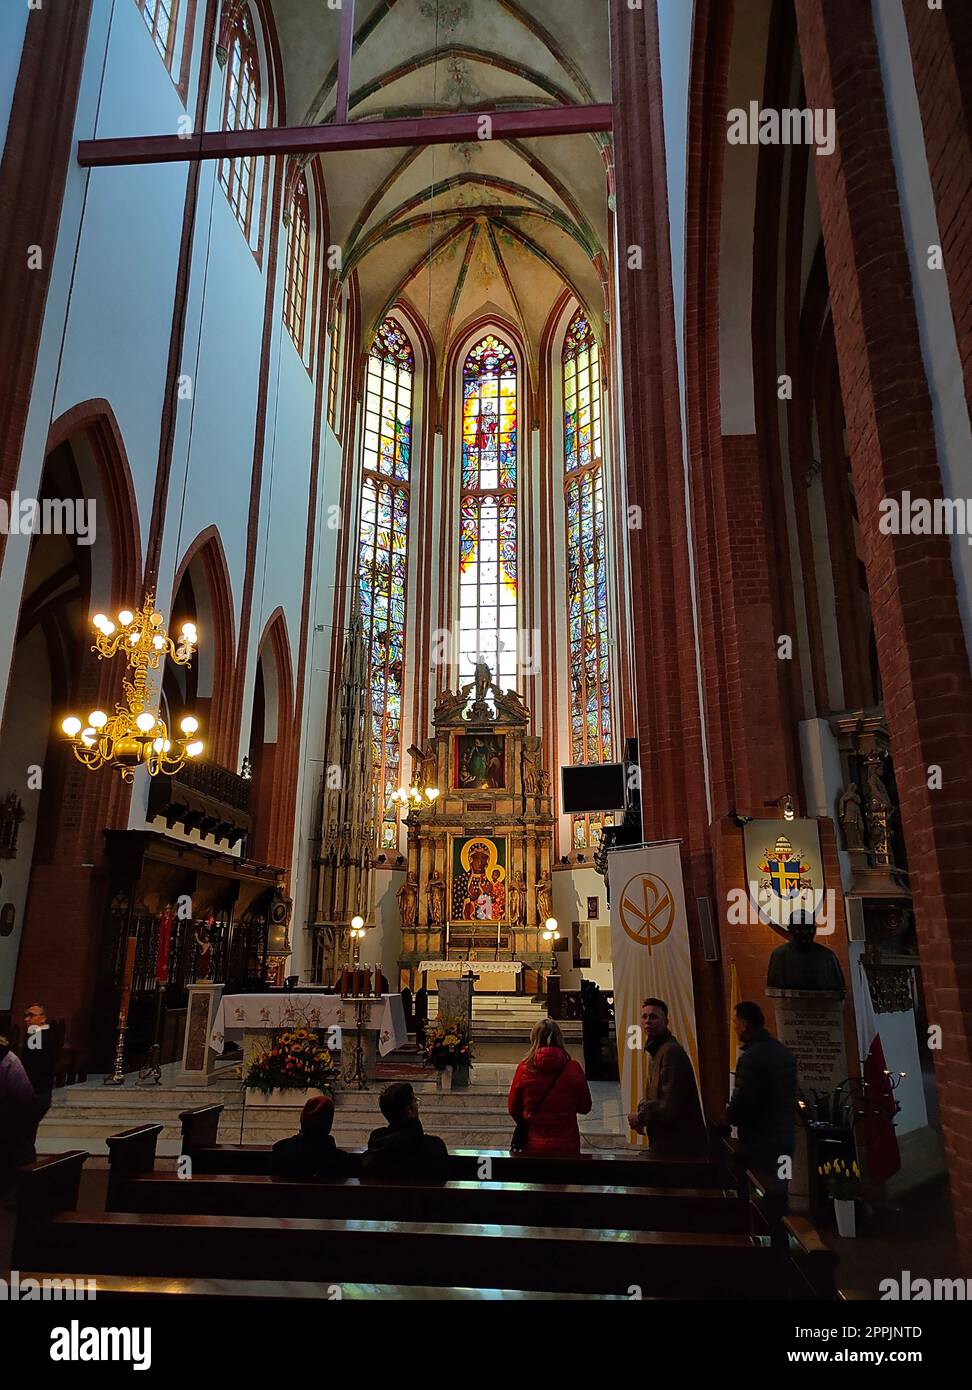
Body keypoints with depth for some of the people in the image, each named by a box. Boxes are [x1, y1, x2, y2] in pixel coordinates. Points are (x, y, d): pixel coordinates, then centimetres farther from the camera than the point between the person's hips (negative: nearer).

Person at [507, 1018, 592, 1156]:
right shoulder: (573, 1069, -11)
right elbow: (585, 1108, 1)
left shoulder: (524, 1068, -11)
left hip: (533, 1146, 0)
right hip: (567, 1147, 0)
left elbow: (513, 1108, 1)